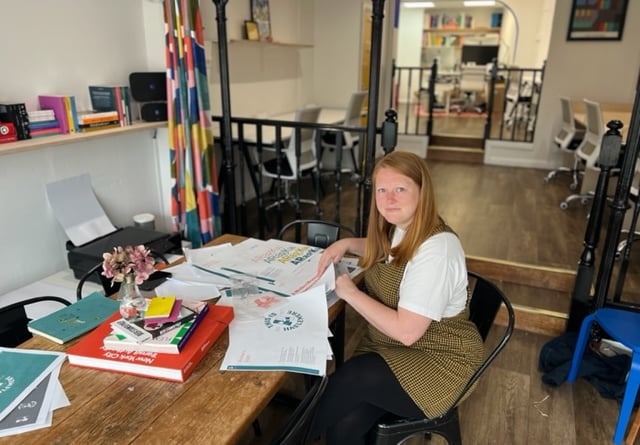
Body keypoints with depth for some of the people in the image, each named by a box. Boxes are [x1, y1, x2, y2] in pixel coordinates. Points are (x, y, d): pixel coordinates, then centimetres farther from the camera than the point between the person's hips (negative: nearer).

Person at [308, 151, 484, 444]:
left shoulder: (436, 249, -27)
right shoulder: (400, 228, 0)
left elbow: (406, 332, -28)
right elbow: (383, 250, 26)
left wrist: (351, 293, -17)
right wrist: (346, 244, 5)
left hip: (437, 360, -7)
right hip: (388, 345, 7)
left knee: (346, 381, -25)